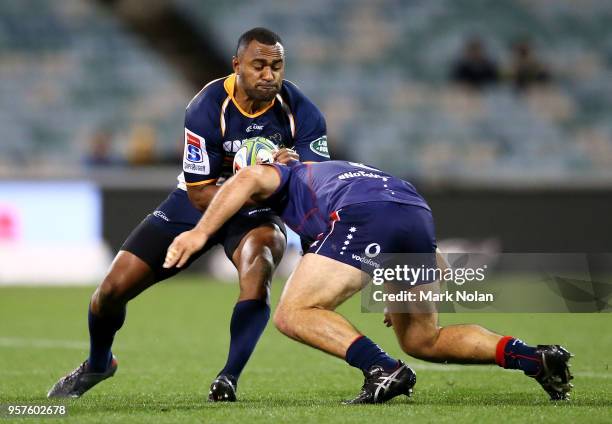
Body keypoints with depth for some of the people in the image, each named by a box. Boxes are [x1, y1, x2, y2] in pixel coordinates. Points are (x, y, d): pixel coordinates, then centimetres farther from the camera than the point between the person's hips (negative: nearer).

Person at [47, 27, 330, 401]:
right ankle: (98, 364, 31)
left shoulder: (302, 114, -19)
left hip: (257, 213, 0)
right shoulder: (207, 109, -26)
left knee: (258, 265, -37)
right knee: (113, 289, -2)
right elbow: (201, 195, -23)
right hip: (198, 205, 0)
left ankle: (230, 379, -29)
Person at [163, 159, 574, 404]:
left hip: (364, 218, -7)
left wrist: (201, 232, -4)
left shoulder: (286, 176, 29)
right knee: (424, 341, 21)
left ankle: (384, 369, -18)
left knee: (293, 314, -1)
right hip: (420, 217, 7)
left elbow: (249, 179, 0)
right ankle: (533, 357, 7)